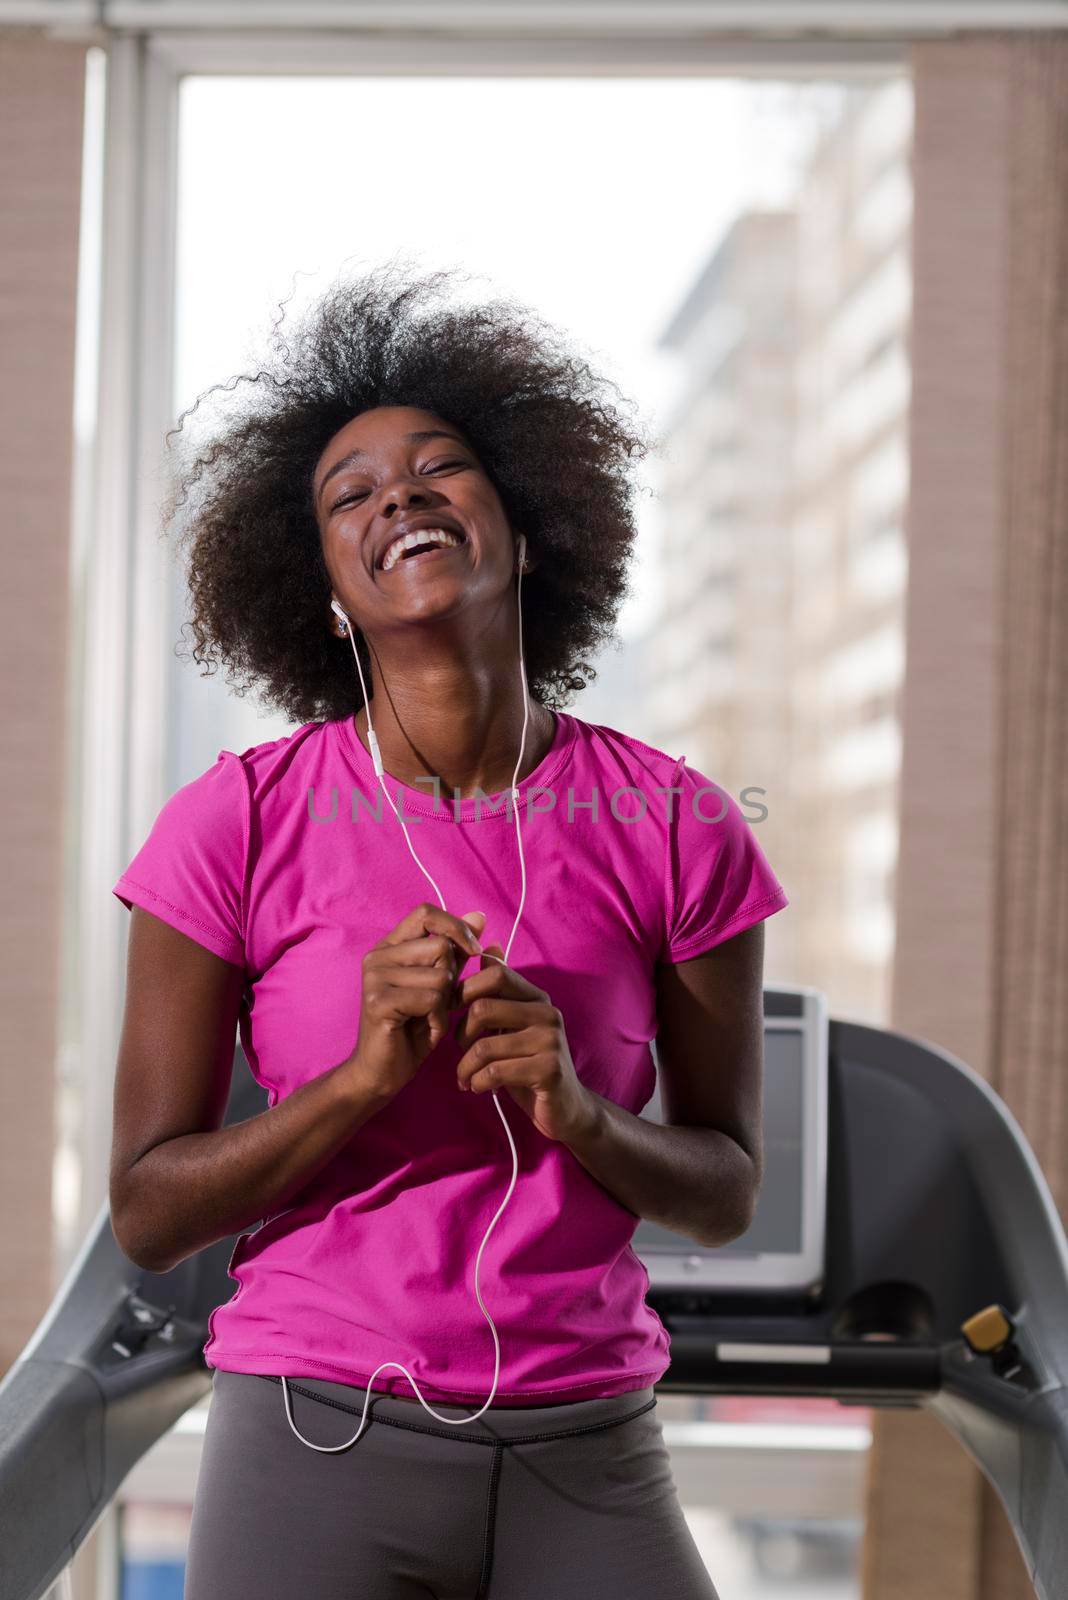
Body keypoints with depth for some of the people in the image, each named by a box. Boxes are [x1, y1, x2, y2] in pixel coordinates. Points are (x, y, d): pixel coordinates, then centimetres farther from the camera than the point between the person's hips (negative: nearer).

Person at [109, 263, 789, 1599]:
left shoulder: (674, 825, 0)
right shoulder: (239, 823, -3)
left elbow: (725, 1193, 7)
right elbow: (147, 1213, -2)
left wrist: (580, 1113, -13)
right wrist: (367, 1075, -16)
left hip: (586, 1464, 1)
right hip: (317, 1442, -1)